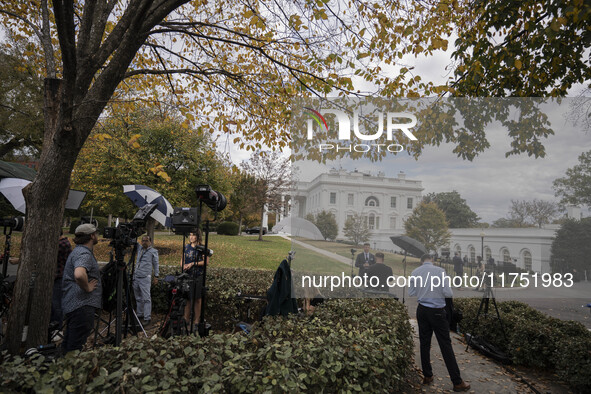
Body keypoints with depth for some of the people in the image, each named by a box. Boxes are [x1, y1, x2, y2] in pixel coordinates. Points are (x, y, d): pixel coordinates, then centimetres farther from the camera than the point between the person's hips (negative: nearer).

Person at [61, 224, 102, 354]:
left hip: (72, 304, 11)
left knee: (68, 345, 19)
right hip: (82, 306, -11)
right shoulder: (84, 254, -18)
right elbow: (79, 275, -37)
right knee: (76, 347, -4)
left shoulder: (78, 251, 15)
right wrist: (87, 288, -21)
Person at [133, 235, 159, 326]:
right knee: (138, 298, 14)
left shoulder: (153, 251, 0)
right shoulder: (139, 249, 15)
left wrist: (156, 276, 0)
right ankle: (140, 314, 26)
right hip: (136, 277, 6)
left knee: (146, 298, -8)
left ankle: (147, 318, -6)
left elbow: (156, 264, 2)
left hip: (145, 278, -6)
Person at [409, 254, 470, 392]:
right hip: (437, 312, -3)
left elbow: (411, 293, 6)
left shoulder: (415, 272, 0)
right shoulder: (440, 270, -11)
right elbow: (448, 294, -13)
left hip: (422, 310, 4)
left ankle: (427, 376, 24)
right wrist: (438, 292, 8)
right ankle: (457, 382, 12)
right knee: (445, 345, 4)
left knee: (424, 343, 13)